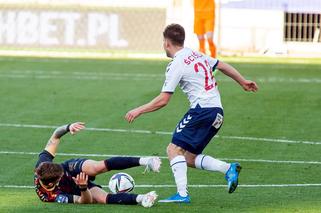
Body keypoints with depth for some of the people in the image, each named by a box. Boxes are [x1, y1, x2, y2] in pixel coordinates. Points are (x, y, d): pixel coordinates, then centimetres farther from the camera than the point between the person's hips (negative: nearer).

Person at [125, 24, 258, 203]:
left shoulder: (176, 65, -8)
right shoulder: (197, 55, 16)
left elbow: (163, 100, -11)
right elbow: (223, 66, 25)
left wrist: (138, 111, -1)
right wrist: (243, 82, 39)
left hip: (202, 109, -8)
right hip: (218, 112, 8)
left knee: (175, 149, -8)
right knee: (189, 159, 11)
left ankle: (182, 194, -19)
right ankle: (229, 168, -2)